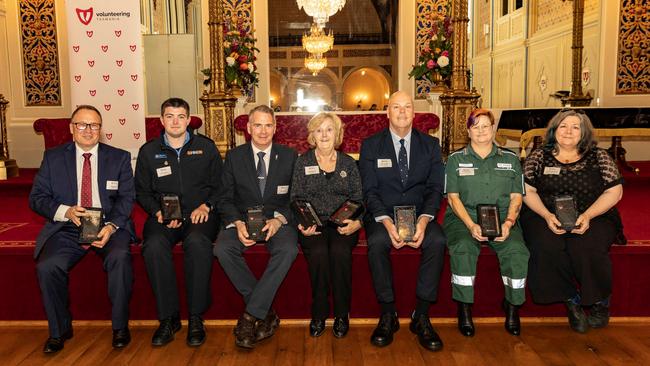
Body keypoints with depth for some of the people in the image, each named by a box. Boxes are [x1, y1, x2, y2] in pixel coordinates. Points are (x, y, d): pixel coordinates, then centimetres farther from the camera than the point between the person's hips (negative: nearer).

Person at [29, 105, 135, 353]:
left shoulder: (120, 158, 9)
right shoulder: (53, 157, 11)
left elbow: (127, 197, 1)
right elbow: (37, 197, 7)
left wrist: (111, 226, -17)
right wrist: (65, 211, -13)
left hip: (109, 226, -1)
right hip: (67, 229, 2)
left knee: (120, 258, -31)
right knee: (47, 267, -25)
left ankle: (120, 327, -12)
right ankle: (59, 330, 1)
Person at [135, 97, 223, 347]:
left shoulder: (206, 147, 11)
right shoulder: (149, 151, 14)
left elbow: (218, 185, 11)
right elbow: (142, 191, 13)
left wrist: (206, 205, -7)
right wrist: (158, 212, -5)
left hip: (200, 214, -1)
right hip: (163, 217, 2)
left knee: (197, 242, -36)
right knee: (153, 245, -32)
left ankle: (196, 318, -24)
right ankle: (168, 317, -20)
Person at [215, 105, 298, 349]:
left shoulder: (289, 156, 6)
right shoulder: (234, 156, 8)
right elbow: (225, 198, 5)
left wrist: (279, 219, -17)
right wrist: (237, 223, -15)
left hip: (277, 220, -1)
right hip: (242, 219, 1)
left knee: (288, 250, -33)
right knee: (222, 249, -30)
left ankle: (250, 316, -23)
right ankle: (266, 313, -16)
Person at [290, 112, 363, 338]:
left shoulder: (348, 164, 13)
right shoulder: (303, 162, 10)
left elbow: (358, 200, 9)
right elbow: (296, 199, 6)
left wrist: (356, 223, -11)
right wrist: (302, 223, -13)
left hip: (342, 224, 1)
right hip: (313, 224, 0)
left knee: (340, 251, -31)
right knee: (318, 252, -31)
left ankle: (342, 314, -14)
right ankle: (318, 314, -12)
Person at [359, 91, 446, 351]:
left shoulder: (430, 144, 8)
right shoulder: (371, 145, 3)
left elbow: (435, 188, 1)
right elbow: (369, 191, -4)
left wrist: (423, 221, -18)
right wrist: (387, 222, -21)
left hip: (419, 214, 2)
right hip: (382, 215, -1)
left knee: (437, 241, -29)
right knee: (377, 242, -33)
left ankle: (421, 316, -16)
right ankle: (388, 315, -16)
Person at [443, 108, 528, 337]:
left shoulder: (510, 159, 16)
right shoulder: (456, 160, 11)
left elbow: (516, 197, 9)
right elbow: (453, 197, 2)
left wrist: (508, 222, -11)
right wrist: (471, 225, -14)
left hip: (501, 219, 2)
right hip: (463, 218, -1)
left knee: (517, 251, -29)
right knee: (463, 249, -33)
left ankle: (512, 306, -7)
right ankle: (464, 309, -18)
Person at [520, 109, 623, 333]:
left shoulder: (599, 157, 8)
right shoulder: (539, 157, 7)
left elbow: (614, 192, 3)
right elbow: (528, 191, 3)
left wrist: (587, 216, -13)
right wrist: (547, 216, -14)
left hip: (593, 217, 0)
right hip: (545, 217, 0)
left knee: (586, 247, -32)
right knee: (546, 245, -32)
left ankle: (600, 302, -3)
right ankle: (571, 301, -12)